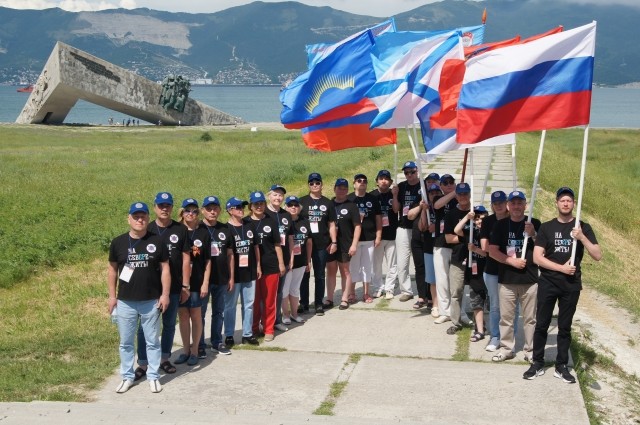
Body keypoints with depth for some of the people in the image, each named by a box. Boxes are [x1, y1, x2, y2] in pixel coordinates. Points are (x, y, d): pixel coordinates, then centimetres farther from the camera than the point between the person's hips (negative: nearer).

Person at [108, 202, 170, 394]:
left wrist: (165, 294, -6)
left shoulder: (157, 241, -2)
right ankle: (127, 377, 21)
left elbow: (165, 268, 1)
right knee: (126, 342, 9)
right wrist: (112, 296, 4)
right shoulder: (118, 242, 1)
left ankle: (153, 376, 18)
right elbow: (112, 270, 7)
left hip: (151, 302, -1)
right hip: (125, 302, 1)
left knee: (152, 341, 7)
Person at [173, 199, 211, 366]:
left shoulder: (203, 233, 0)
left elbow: (207, 261, 2)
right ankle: (185, 350, 19)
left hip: (197, 281, -1)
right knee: (183, 316, 8)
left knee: (196, 316, 5)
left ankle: (195, 350, 16)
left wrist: (205, 283, -4)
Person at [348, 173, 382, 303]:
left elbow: (378, 218, 9)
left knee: (367, 267, 7)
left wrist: (378, 236, 4)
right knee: (353, 267, 2)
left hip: (369, 238, 2)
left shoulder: (372, 199, 8)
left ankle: (366, 293, 15)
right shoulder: (348, 199, 0)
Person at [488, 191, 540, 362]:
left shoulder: (535, 224, 2)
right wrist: (512, 261, -12)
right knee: (506, 317, 7)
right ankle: (506, 348, 18)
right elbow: (492, 251, -1)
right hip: (507, 279, 1)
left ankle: (531, 350, 15)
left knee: (530, 318, 5)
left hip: (530, 279, -1)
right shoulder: (500, 225, 3)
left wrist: (533, 234, -17)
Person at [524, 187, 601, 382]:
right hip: (547, 283, 0)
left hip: (571, 285, 0)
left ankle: (561, 366, 17)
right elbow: (537, 257, -5)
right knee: (541, 324, 3)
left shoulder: (583, 227, 2)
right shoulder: (546, 227, 1)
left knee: (565, 327, 8)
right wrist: (561, 267, -15)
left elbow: (598, 256, -6)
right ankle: (538, 364, 13)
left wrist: (582, 237, -20)